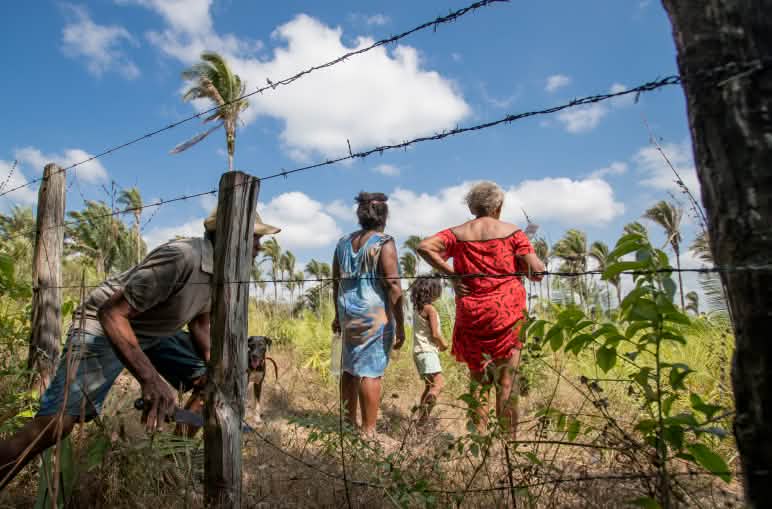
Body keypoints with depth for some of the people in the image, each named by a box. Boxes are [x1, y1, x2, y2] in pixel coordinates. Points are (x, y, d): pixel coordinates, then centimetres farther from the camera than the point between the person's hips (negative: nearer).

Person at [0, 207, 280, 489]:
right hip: (104, 327, -8)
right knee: (56, 421, -21)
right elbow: (111, 312, -34)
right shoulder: (180, 257, -34)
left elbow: (199, 324, 7)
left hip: (154, 333, 8)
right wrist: (149, 377, -43)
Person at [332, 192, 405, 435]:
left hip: (349, 314, 7)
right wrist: (400, 325, -9)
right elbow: (393, 287, -14)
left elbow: (336, 283, 16)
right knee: (371, 372, -1)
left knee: (349, 368, 15)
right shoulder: (384, 243, -9)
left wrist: (338, 315, 25)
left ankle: (350, 422, 28)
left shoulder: (343, 242, 10)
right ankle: (367, 431, 5)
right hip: (376, 314, -6)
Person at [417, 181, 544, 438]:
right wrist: (518, 264, 15)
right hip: (507, 313, -2)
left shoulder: (458, 233, 6)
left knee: (478, 379, 14)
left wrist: (451, 274, -5)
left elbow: (424, 246, -9)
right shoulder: (512, 232, 1)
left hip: (470, 315, 2)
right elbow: (537, 271, -6)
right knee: (507, 381, 7)